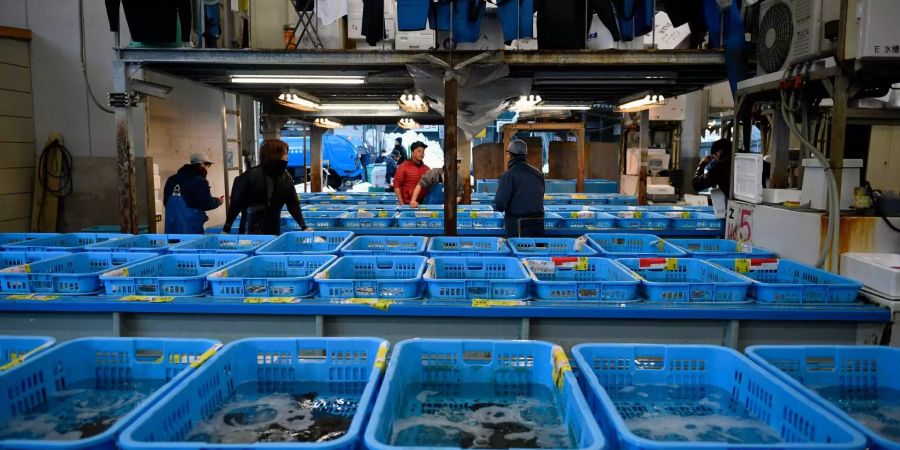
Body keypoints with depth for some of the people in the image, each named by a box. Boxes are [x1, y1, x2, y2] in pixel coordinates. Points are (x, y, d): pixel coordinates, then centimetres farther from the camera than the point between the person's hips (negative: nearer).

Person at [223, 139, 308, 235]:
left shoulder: (286, 178, -1)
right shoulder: (251, 176, -12)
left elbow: (293, 204, 3)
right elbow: (236, 203, -8)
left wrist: (303, 226, -4)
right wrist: (226, 229, -7)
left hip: (274, 231, 4)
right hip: (251, 230, -4)